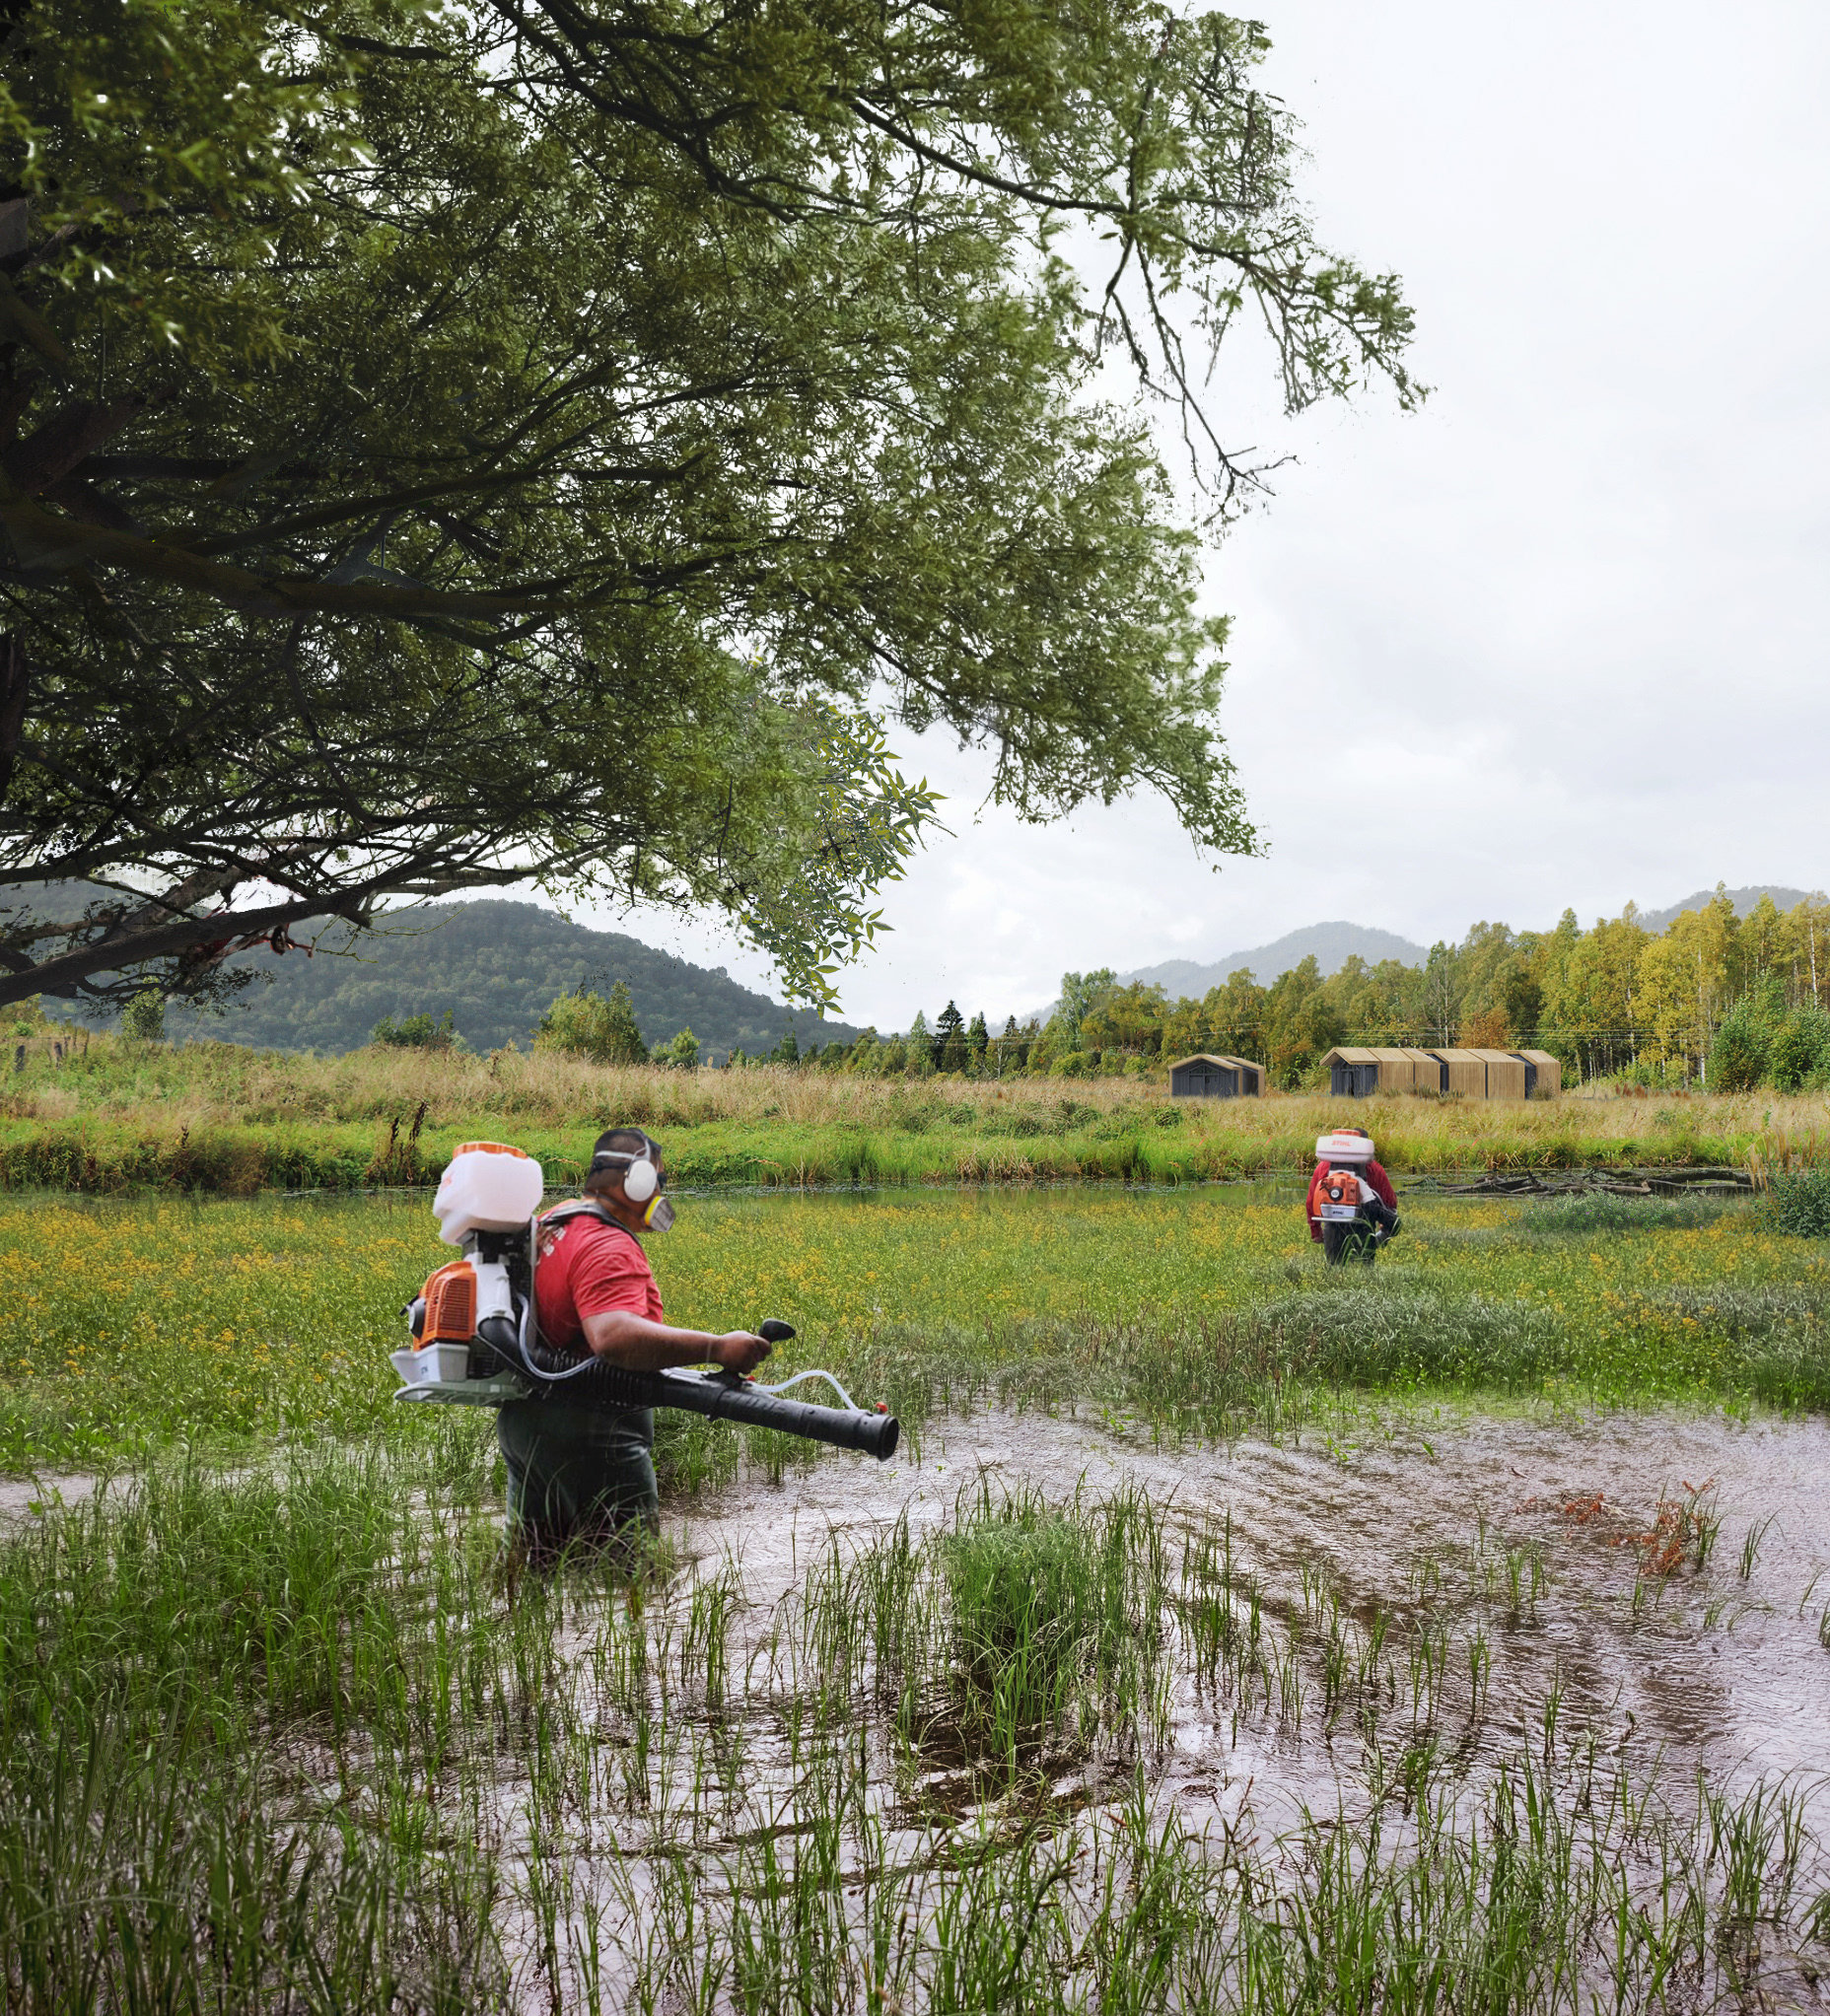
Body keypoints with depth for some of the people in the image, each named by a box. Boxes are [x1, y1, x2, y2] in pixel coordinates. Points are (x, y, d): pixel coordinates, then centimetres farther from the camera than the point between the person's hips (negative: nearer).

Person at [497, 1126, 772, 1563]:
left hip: (524, 1419, 10)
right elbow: (614, 1336, -37)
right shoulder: (607, 1247, -20)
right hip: (587, 1435, -10)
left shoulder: (550, 1225, 11)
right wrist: (718, 1349, -40)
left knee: (535, 1564, 18)